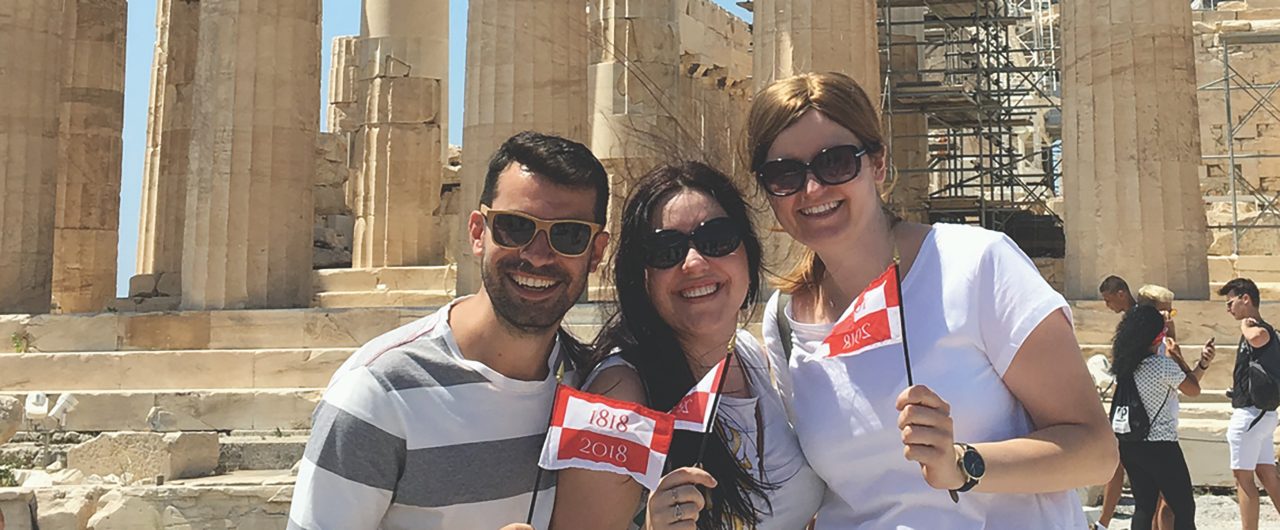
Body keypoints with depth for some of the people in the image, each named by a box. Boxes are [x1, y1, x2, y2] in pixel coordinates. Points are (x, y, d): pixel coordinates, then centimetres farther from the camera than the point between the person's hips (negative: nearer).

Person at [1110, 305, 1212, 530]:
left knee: (1144, 507, 13)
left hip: (1130, 444, 7)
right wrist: (1178, 357, 5)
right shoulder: (1162, 365, -19)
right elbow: (1194, 390, -1)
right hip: (1160, 446, -7)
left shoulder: (1126, 363, 3)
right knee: (1184, 509, 6)